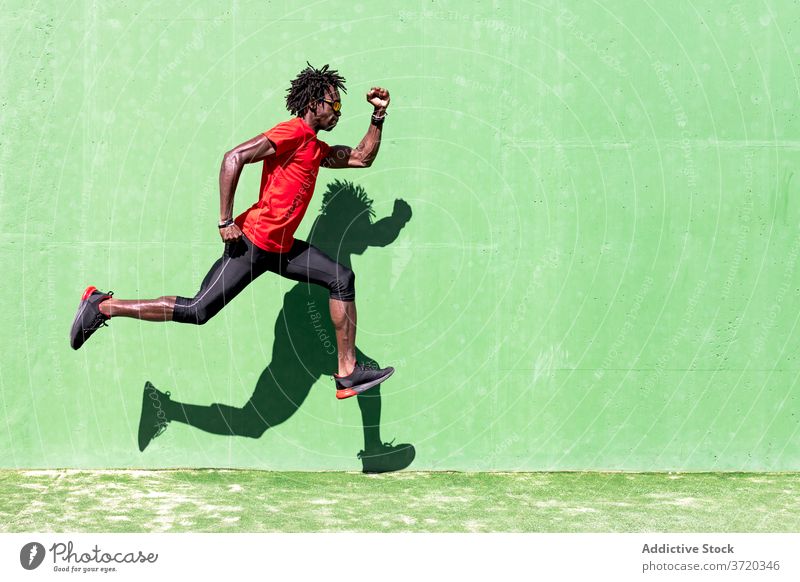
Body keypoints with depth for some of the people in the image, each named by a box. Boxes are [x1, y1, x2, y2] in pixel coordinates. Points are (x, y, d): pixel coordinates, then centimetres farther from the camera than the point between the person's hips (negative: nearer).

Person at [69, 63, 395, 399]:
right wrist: (225, 221, -21)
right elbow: (234, 158, -20)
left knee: (342, 280, 7)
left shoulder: (317, 150, 16)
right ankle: (102, 306, -2)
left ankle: (347, 374, 9)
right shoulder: (293, 132, -12)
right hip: (252, 243, -10)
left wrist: (379, 115, 20)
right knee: (197, 311, -12)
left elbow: (362, 158, 30)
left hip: (281, 249, 10)